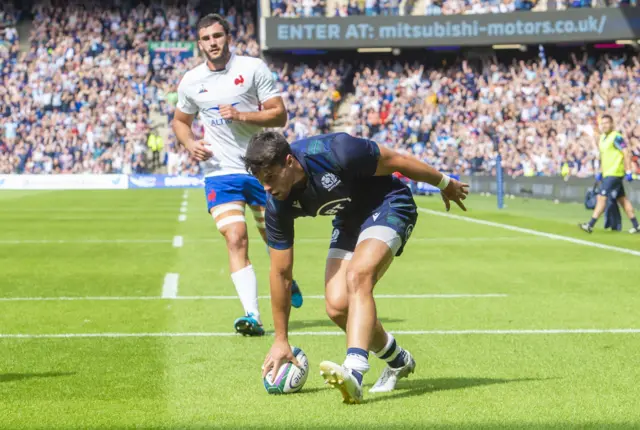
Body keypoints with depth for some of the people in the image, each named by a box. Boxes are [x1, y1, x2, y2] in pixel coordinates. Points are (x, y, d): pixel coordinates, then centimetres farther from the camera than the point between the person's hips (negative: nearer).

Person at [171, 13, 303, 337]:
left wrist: (241, 115, -20)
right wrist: (189, 143, -1)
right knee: (235, 240, -15)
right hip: (220, 173, 1)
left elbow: (279, 115, -6)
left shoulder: (253, 68, -4)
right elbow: (180, 120, 20)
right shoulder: (191, 81, 5)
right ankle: (252, 316, -21)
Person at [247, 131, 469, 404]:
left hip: (388, 205, -6)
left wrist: (445, 184, -2)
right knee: (337, 305, -9)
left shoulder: (332, 152, -33)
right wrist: (281, 340, -1)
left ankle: (354, 373, -44)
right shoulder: (277, 206, -17)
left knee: (357, 277, -30)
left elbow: (396, 162, -17)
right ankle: (398, 361, 18)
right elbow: (281, 272, -7)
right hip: (349, 221, 6)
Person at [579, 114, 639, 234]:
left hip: (614, 173, -9)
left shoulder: (616, 137, -13)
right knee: (622, 199, 12)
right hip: (607, 174, 9)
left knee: (601, 197, -12)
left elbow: (627, 153, -16)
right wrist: (600, 172, 21)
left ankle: (590, 225, -12)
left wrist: (628, 171, -19)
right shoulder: (602, 137, 13)